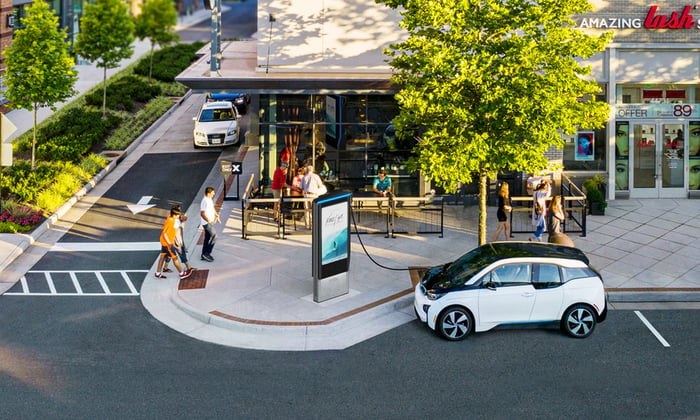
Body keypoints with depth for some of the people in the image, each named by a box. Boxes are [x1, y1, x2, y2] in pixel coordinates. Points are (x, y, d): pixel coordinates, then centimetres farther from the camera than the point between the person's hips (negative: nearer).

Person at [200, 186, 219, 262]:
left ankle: (204, 255, 24)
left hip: (211, 222, 10)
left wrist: (217, 215, 13)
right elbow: (202, 214, -26)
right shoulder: (205, 202, -24)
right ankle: (206, 253, -4)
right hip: (206, 223, -10)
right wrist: (208, 220, -36)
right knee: (214, 236, -10)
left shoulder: (210, 199, 7)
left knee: (207, 238, 15)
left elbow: (213, 208, 23)